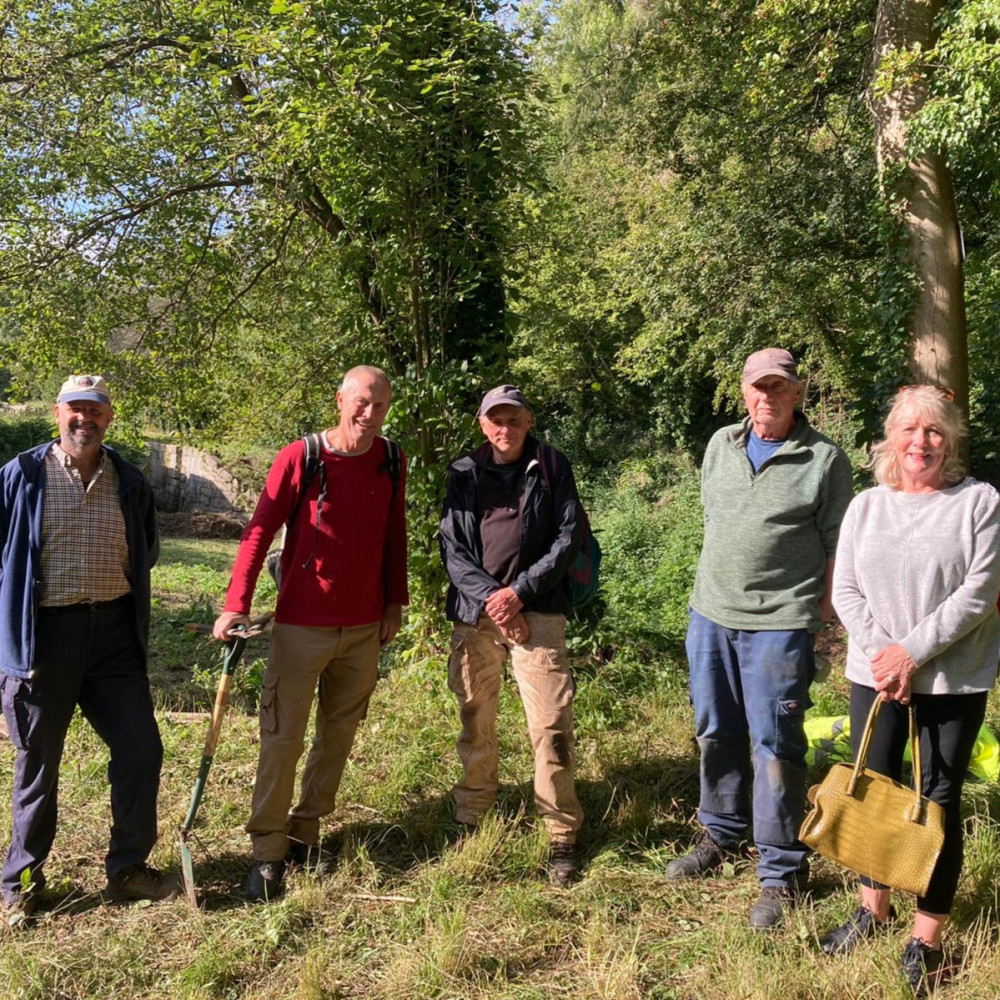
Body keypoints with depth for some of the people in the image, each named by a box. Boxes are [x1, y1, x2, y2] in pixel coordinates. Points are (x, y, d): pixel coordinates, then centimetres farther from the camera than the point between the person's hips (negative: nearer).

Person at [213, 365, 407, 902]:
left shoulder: (391, 463, 2)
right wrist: (236, 604, -19)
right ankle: (268, 849, 14)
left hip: (364, 627, 4)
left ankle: (306, 833, 28)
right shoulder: (299, 458, -10)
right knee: (282, 737, 1)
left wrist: (395, 602, 9)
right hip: (301, 624, -4)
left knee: (338, 734, 13)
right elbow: (259, 531, -11)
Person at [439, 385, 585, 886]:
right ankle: (470, 821, 27)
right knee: (475, 723, 11)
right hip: (474, 614, 2)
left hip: (537, 612, -2)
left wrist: (519, 591, -10)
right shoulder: (463, 473, 9)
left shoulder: (552, 467, 4)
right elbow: (451, 547, 3)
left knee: (552, 723, -6)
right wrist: (489, 597, -11)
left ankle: (562, 835, 8)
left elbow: (568, 536, -2)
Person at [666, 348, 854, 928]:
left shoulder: (825, 460, -6)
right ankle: (723, 836, 36)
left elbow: (837, 547, -4)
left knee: (774, 745, 0)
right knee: (717, 734, 16)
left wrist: (822, 618, -7)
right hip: (710, 613, 5)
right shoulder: (722, 445, 9)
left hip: (779, 623, -5)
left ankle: (783, 872, 15)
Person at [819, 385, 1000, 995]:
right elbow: (846, 590, 2)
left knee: (938, 802, 5)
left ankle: (928, 938, 20)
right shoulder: (866, 506, 6)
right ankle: (874, 907, 32)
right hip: (874, 675, 4)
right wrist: (882, 653, -11)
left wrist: (913, 650, -16)